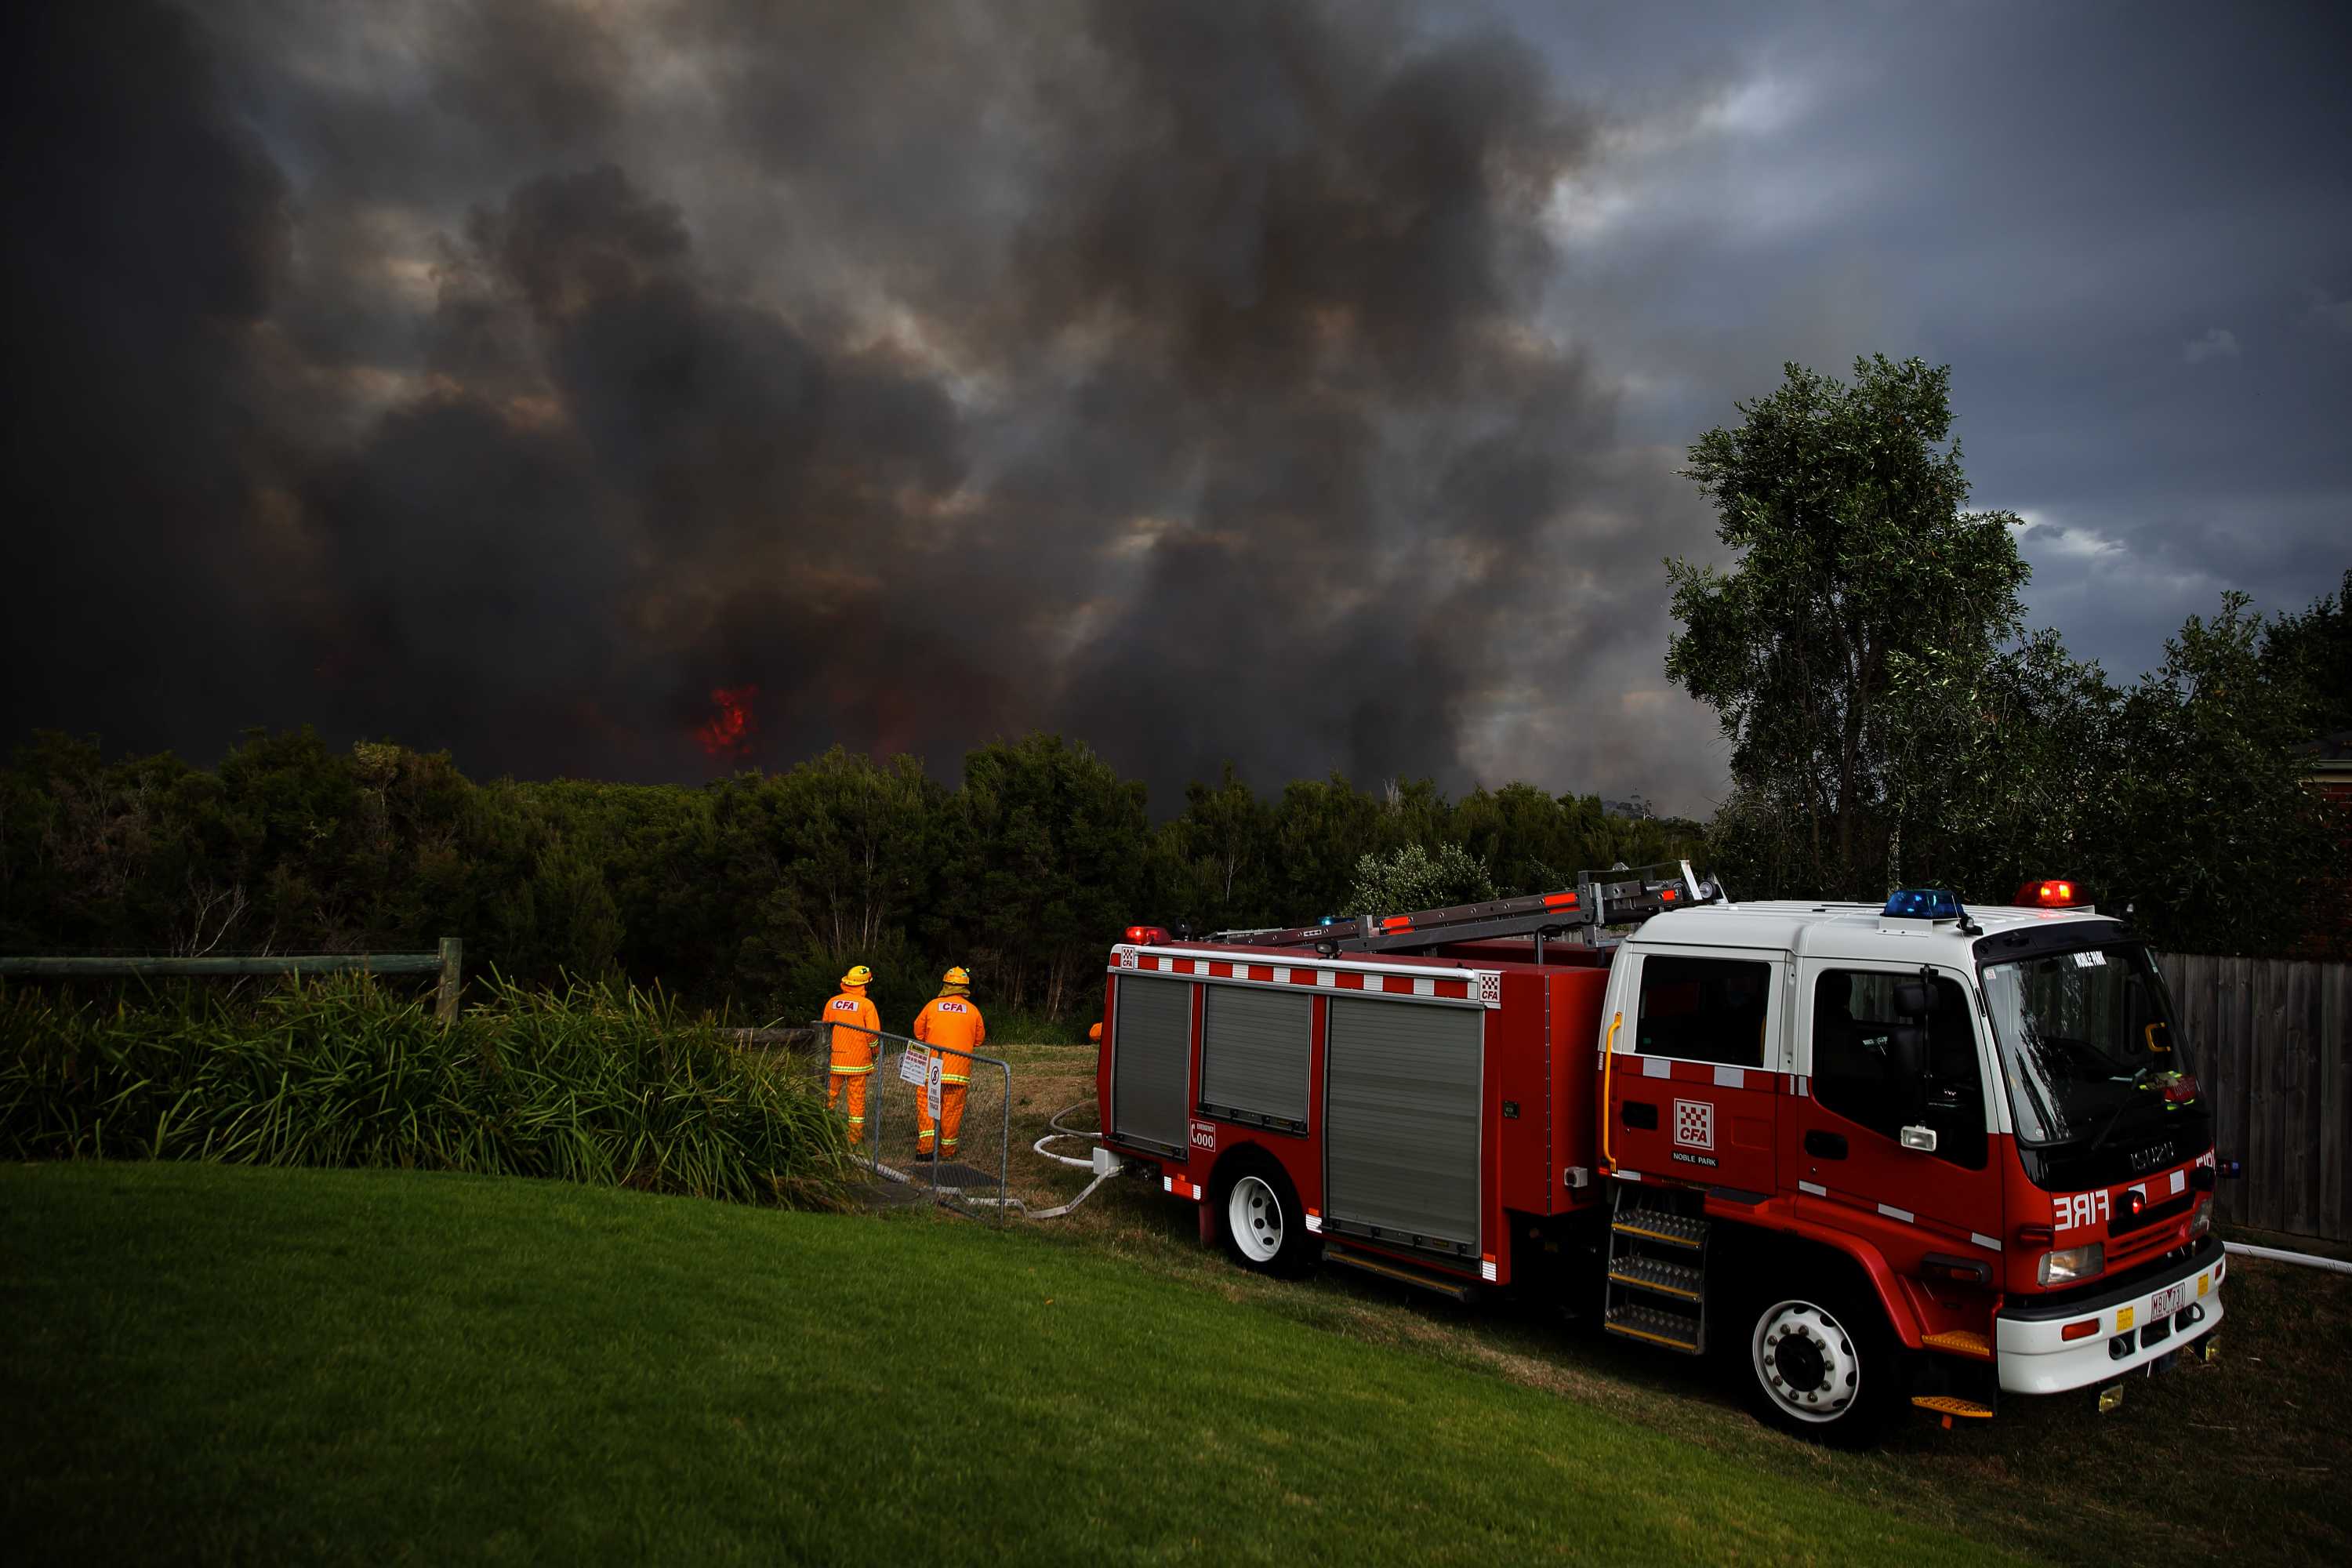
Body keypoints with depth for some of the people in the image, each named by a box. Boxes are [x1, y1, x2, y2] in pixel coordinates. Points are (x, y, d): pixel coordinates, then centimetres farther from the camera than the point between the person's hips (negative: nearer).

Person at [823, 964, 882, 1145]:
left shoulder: (832, 1002, 3)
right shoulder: (866, 1005, -9)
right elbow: (872, 1034, -10)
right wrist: (876, 1052, 6)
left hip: (834, 1058, 3)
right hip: (858, 1060, -3)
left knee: (830, 1095, 13)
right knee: (857, 1097, 4)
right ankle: (855, 1135, 8)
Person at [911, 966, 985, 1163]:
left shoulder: (932, 1006, 0)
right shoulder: (973, 1011, 2)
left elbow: (918, 1031, 12)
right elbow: (979, 1040, 12)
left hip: (933, 1067, -1)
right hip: (959, 1071, 1)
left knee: (927, 1106, 7)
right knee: (953, 1110, 10)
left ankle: (925, 1147, -4)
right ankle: (947, 1151, 15)